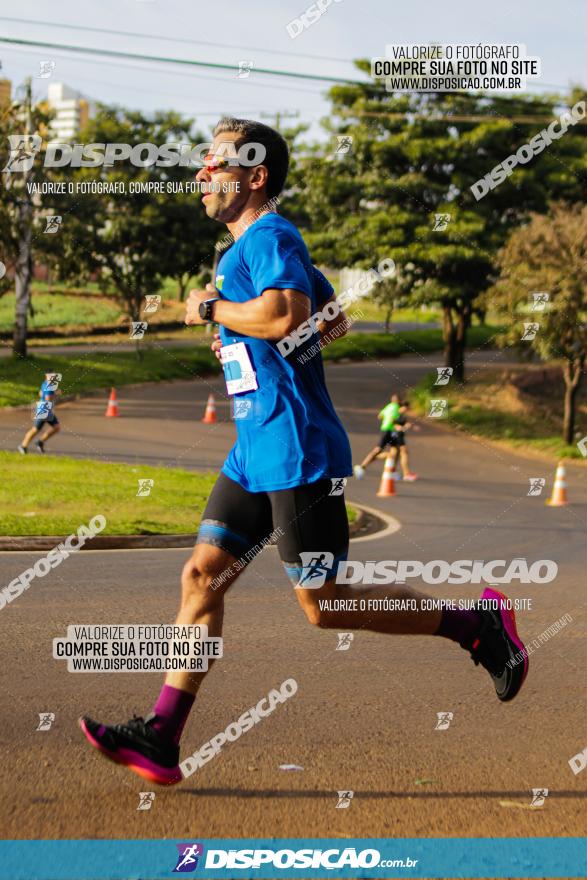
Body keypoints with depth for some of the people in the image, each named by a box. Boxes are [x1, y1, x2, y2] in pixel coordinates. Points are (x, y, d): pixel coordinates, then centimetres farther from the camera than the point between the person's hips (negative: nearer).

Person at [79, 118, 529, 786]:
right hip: (256, 452, 10)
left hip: (297, 452, -10)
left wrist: (212, 308, -16)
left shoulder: (270, 237, -11)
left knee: (324, 606, -4)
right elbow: (331, 319, 33)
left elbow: (287, 312, -31)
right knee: (202, 576, 3)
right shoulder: (247, 248, 20)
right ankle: (160, 738, 2)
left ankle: (477, 624, 9)